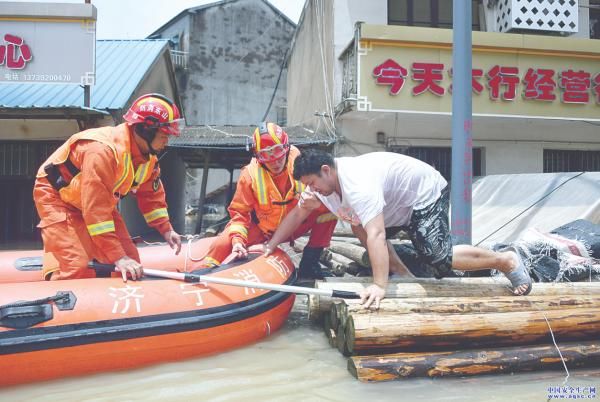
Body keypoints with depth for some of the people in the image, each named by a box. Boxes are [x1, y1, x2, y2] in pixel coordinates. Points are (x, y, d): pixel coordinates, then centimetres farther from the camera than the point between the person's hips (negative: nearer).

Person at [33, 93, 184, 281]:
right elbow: (96, 211, -38)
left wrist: (166, 229, -7)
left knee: (130, 260, -1)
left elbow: (151, 195, 4)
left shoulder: (149, 156, -9)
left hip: (97, 201, 8)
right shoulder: (102, 151, -36)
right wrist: (117, 257, -37)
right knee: (77, 267, -21)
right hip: (57, 196, -8)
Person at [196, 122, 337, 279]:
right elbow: (239, 211, -12)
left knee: (329, 206, -20)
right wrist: (237, 239, -29)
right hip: (262, 230, -1)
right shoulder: (250, 174, -18)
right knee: (225, 241, -26)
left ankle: (310, 259, -7)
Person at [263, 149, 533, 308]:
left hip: (426, 194, -10)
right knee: (360, 227, 9)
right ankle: (406, 277, 11)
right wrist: (270, 246, -1)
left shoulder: (357, 184, -36)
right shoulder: (321, 180, -7)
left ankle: (506, 260, -4)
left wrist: (380, 285, -50)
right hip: (399, 203, 10)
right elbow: (297, 214, 2)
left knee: (437, 258, -23)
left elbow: (376, 235, -46)